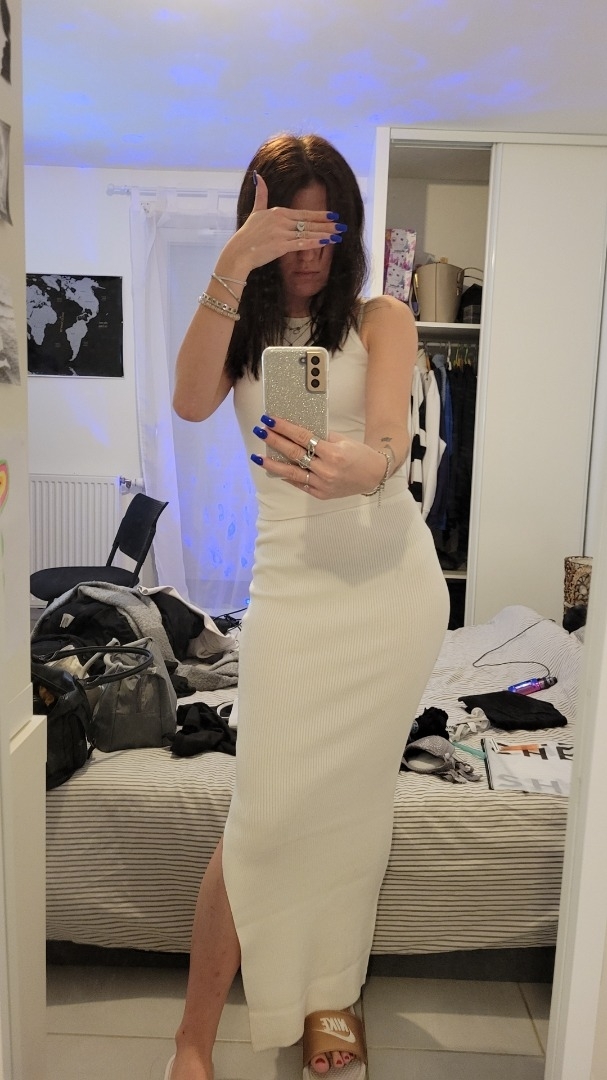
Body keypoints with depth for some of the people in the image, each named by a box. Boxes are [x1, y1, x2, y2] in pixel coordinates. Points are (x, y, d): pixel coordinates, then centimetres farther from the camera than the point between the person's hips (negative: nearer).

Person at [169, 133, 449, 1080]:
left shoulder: (380, 319, 7)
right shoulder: (245, 332, 14)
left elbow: (389, 435, -13)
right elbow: (190, 402, -9)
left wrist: (360, 465, -37)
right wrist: (232, 269, -17)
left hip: (392, 581, 0)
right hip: (293, 584, 0)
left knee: (354, 799, 7)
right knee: (265, 814, -3)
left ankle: (329, 992, 29)